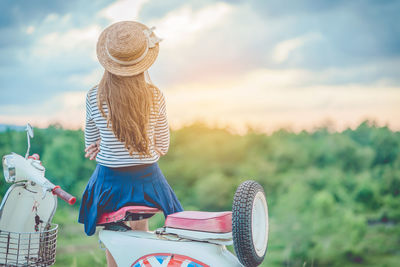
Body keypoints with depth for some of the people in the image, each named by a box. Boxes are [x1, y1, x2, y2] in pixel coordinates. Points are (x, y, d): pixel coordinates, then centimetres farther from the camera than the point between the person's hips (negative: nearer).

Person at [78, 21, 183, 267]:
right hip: (147, 179, 1)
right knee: (140, 229, 26)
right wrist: (138, 150, 2)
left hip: (109, 181, -1)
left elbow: (91, 145, 1)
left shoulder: (94, 97, -12)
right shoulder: (155, 96, -11)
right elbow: (163, 146, -1)